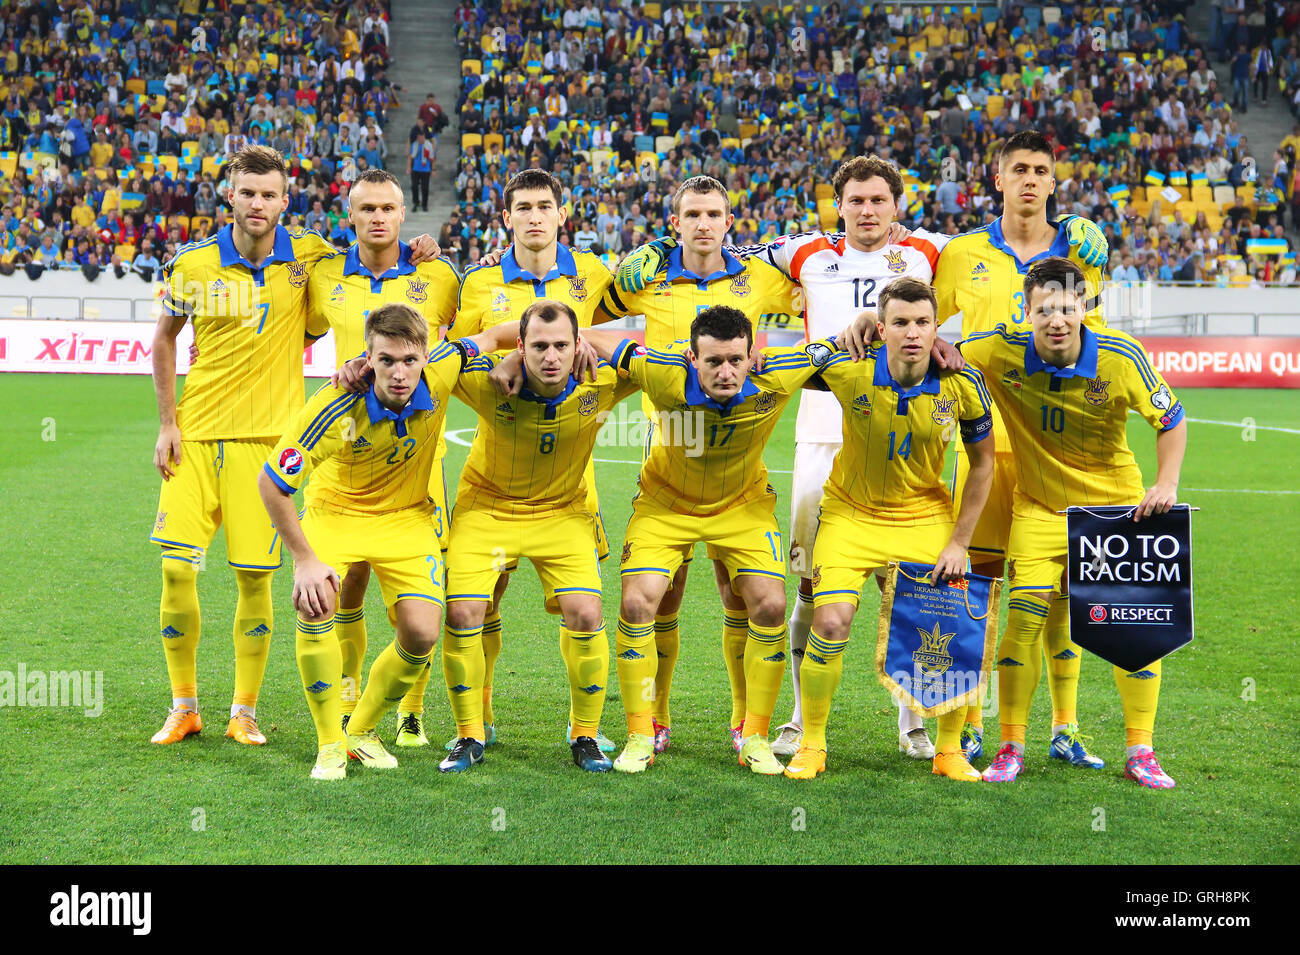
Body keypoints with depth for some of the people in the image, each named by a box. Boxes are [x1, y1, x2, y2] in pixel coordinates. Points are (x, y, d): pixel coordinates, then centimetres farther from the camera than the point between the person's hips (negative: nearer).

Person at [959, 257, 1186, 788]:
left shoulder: (1122, 356, -18)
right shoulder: (1003, 352, -18)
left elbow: (1171, 419, -4)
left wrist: (1166, 485, -12)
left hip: (1117, 505, 0)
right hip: (1039, 507, 0)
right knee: (1025, 619, -11)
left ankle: (1140, 750, 10)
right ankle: (1011, 748, 4)